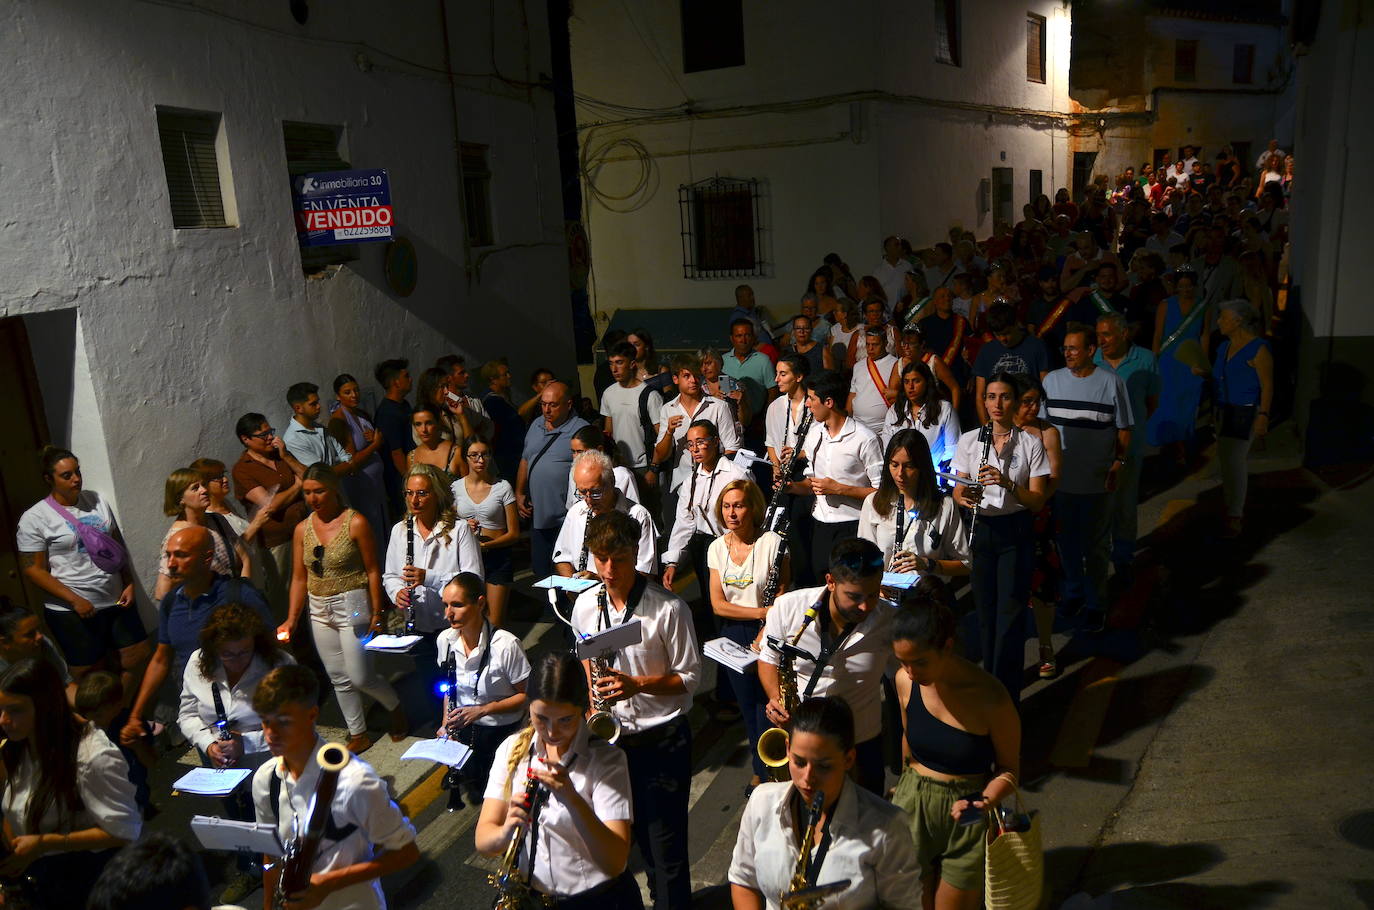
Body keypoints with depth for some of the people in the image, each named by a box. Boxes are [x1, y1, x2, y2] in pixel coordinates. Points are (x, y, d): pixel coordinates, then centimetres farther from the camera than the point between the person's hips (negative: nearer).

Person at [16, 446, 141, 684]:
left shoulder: (97, 500, 6)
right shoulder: (34, 518, -8)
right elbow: (33, 570, -10)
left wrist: (129, 584, 3)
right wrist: (75, 600, -17)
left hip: (116, 601, 5)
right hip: (72, 611, -5)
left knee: (138, 656, 9)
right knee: (87, 674, 5)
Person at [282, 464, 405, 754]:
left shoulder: (355, 523, -12)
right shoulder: (302, 529, 3)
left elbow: (372, 570, -11)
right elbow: (299, 578, 7)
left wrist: (377, 613, -13)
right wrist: (292, 620, 1)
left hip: (352, 606, -5)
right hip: (319, 611, 6)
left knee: (360, 678, -5)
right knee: (339, 679, 11)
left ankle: (396, 708, 24)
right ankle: (358, 735, 26)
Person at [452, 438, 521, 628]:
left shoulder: (502, 487, -2)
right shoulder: (455, 488, 5)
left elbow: (514, 534, -3)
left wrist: (486, 545, -17)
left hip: (498, 557, -2)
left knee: (495, 624, -3)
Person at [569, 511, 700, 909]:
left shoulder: (669, 608, -17)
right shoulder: (585, 605, -2)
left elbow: (689, 676, -11)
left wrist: (636, 684, -23)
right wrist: (591, 699, -1)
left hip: (663, 738, -4)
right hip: (613, 734, 5)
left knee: (664, 834, 2)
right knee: (638, 828, 18)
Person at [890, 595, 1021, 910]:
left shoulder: (989, 697, -22)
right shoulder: (904, 680, -9)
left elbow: (1009, 769, -10)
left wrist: (984, 802, -28)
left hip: (967, 819, -3)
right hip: (912, 808, 3)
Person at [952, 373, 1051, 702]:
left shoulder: (1031, 444, -4)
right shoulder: (969, 440, 3)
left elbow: (1037, 501, -6)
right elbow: (958, 491, 5)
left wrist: (1007, 483, -24)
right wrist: (965, 497, -19)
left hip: (1015, 532, -2)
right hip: (980, 530, 2)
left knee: (1010, 612, -5)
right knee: (985, 610, 10)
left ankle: (1005, 695, 1)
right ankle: (991, 680, 26)